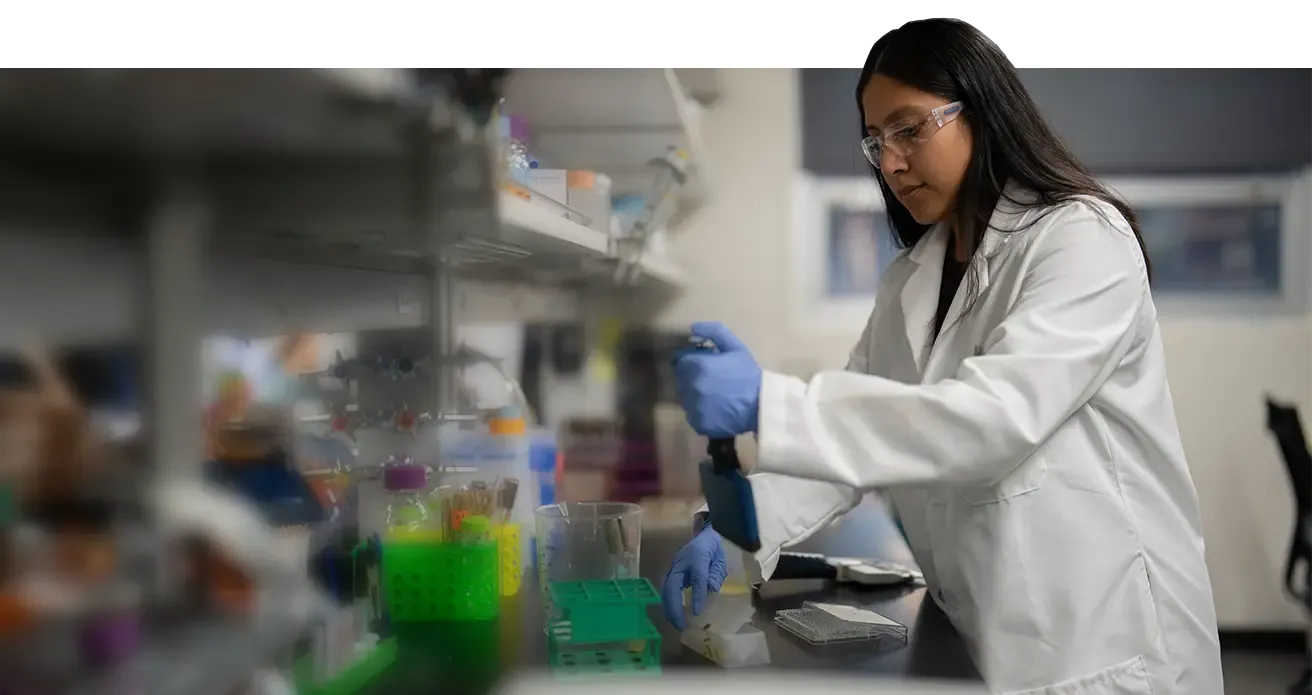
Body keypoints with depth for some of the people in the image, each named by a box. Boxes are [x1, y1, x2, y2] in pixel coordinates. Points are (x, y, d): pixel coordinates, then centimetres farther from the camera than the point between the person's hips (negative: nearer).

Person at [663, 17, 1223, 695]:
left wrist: (768, 403, -34)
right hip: (976, 636, 6)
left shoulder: (1084, 238, -14)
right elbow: (857, 423, 2)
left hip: (1100, 636, -6)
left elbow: (995, 418, -28)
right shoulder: (908, 282, 9)